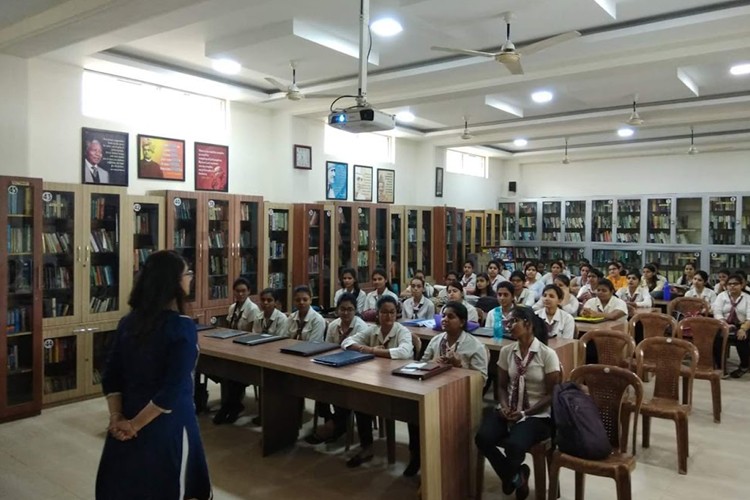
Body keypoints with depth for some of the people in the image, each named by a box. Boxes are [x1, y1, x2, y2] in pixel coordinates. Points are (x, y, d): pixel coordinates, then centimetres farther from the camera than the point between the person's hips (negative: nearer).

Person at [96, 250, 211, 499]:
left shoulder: (128, 322, 1)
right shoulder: (183, 326, -18)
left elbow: (110, 377, 1)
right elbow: (173, 389, -23)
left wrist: (117, 419, -3)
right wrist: (135, 425, -13)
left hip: (126, 426, 6)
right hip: (167, 425, -6)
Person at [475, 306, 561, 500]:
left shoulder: (548, 354, -9)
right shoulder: (506, 351, 4)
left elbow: (552, 394, -7)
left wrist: (525, 413, -16)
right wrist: (504, 406, -10)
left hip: (537, 415, -4)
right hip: (509, 411, 4)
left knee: (514, 445, -32)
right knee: (482, 438, -23)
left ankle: (510, 477, 7)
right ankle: (516, 477, 4)